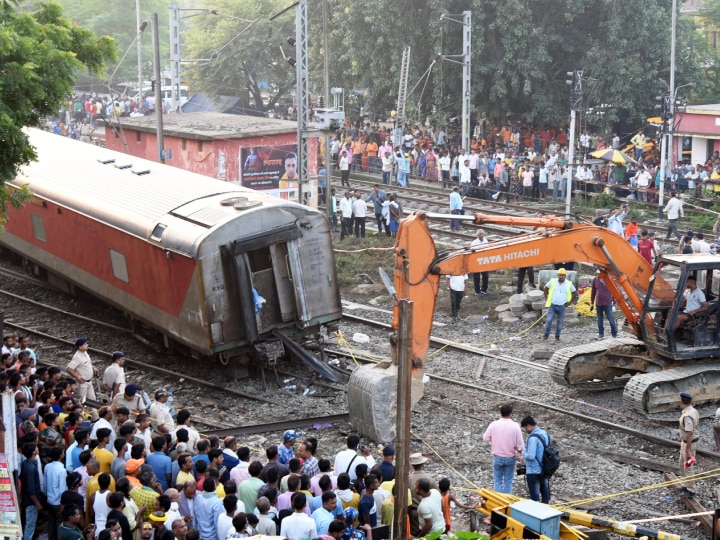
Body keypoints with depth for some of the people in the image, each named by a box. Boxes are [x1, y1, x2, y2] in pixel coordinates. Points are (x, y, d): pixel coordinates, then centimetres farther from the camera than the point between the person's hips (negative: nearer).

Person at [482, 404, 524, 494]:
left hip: (497, 456, 0)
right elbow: (520, 443, -9)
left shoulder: (494, 425, -10)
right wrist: (521, 452, 8)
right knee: (508, 481, 10)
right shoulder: (515, 426, -12)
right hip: (510, 457, 0)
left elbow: (485, 438, 1)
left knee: (497, 481, 9)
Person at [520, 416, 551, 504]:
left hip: (533, 471, -9)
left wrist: (523, 453, -8)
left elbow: (531, 456, -27)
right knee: (545, 490, 21)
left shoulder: (533, 438, -24)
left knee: (534, 494, 3)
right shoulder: (545, 433, 4)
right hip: (544, 469, 9)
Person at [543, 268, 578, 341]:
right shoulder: (552, 281, -1)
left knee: (559, 322, 7)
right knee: (549, 320, -10)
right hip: (552, 305, -1)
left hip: (562, 307, 1)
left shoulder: (569, 284, -1)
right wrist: (546, 298, 9)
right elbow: (545, 289, 13)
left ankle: (557, 336, 16)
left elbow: (575, 293, 10)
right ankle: (546, 334, 6)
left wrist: (570, 302, 6)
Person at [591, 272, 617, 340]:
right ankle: (601, 334, 22)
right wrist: (592, 303, 12)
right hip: (598, 304, 3)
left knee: (611, 320, -3)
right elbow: (593, 292, 11)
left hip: (608, 304, -3)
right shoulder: (595, 280, 3)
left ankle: (614, 334, 7)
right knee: (599, 320, 11)